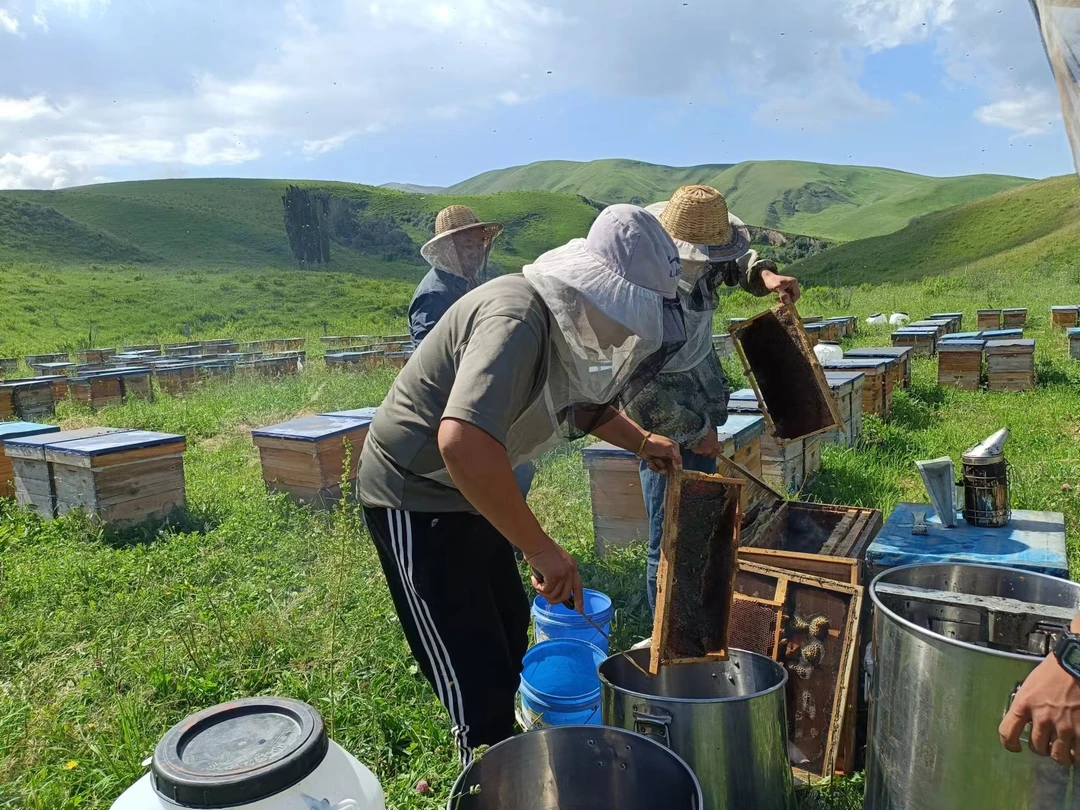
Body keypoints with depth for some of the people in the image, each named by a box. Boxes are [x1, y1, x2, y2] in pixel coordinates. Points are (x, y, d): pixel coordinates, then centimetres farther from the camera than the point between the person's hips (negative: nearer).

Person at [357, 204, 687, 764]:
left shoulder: (566, 318, 0)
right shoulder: (518, 318, -30)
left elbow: (577, 399, 22)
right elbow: (462, 443, -45)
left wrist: (639, 441, 9)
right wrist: (542, 550, -36)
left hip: (467, 492, 10)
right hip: (416, 501, -10)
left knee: (509, 648, 23)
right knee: (480, 688, -4)